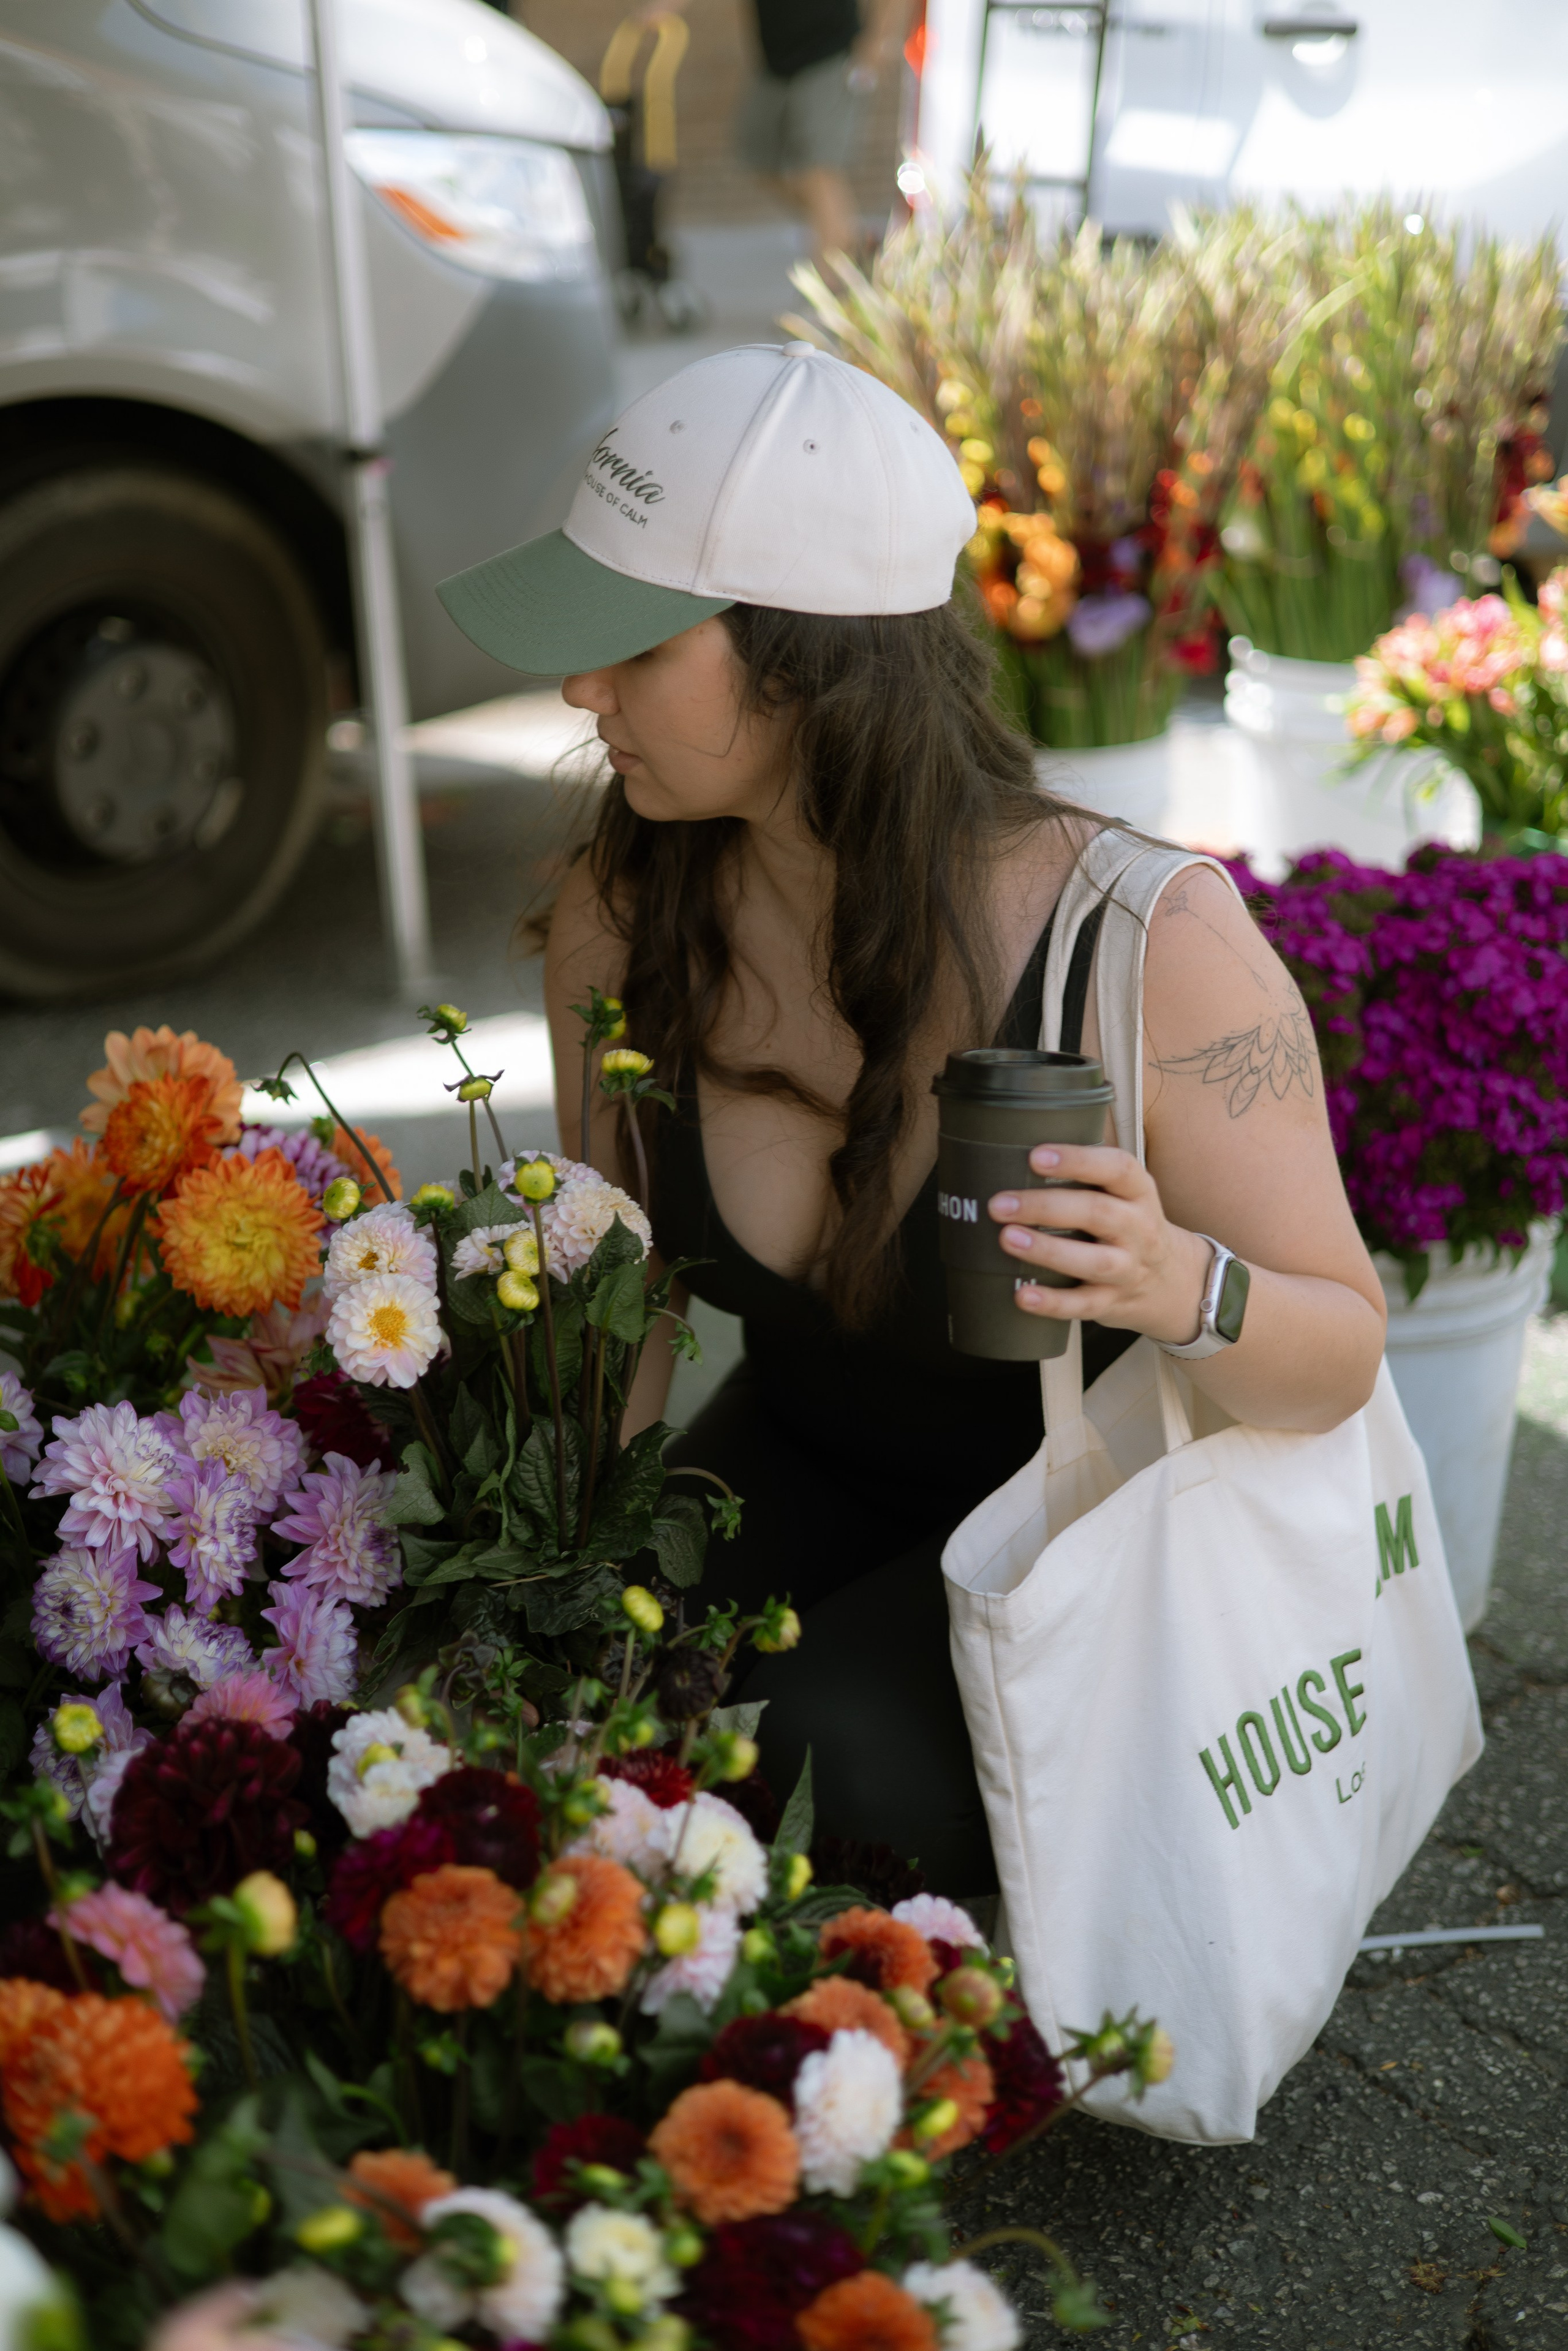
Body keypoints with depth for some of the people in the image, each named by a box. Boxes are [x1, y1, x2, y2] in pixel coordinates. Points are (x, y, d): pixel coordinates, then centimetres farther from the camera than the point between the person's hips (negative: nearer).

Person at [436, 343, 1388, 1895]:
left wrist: (1180, 1290, -40)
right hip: (809, 1466, 4)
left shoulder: (1154, 943, -28)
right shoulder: (624, 912, -14)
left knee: (798, 1772, -28)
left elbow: (1339, 1360, -18)